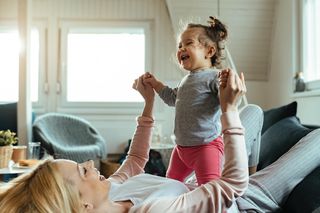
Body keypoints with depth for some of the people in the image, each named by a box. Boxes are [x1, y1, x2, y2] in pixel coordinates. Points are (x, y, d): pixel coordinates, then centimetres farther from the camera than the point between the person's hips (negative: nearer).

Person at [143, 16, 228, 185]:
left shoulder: (213, 77, -17)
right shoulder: (187, 79, 11)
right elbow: (173, 98, 30)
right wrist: (155, 83, 28)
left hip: (206, 145, -9)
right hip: (181, 146, 9)